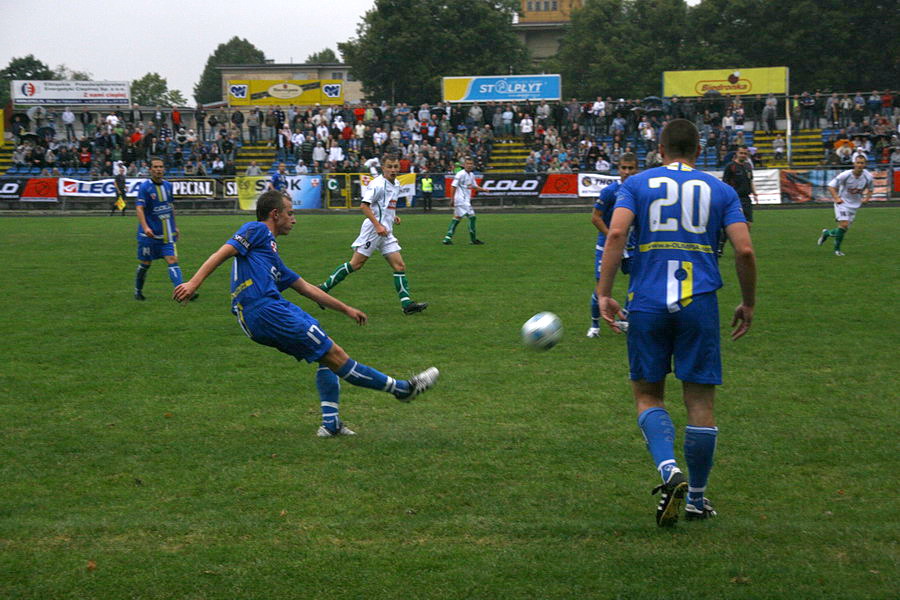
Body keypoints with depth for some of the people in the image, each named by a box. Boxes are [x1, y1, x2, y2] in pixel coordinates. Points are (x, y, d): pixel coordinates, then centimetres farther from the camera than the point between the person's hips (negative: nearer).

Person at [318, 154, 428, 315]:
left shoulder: (396, 184, 15)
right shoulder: (377, 184, -13)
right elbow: (364, 205, -19)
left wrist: (393, 216, 14)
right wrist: (378, 225, -23)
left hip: (386, 232, 9)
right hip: (373, 229, -8)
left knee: (400, 266, 0)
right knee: (356, 264, -6)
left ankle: (407, 304, -2)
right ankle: (323, 288, 5)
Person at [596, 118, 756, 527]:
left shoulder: (637, 184, 8)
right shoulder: (720, 191, 10)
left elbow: (616, 233, -8)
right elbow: (744, 250, -1)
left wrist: (603, 294, -8)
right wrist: (748, 303, 12)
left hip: (647, 304, 0)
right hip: (699, 304, 0)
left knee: (647, 395, 12)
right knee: (700, 400, 9)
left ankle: (669, 470, -13)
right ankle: (696, 498, 16)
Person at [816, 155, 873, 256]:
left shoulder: (868, 177, -9)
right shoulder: (845, 175, -19)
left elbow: (870, 189, 11)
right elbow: (831, 186, -12)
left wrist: (866, 198, -9)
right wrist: (836, 198, -27)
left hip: (854, 205, 5)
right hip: (842, 202, -5)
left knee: (844, 229, 6)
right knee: (844, 224, -21)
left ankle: (826, 233, 33)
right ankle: (837, 249, -1)